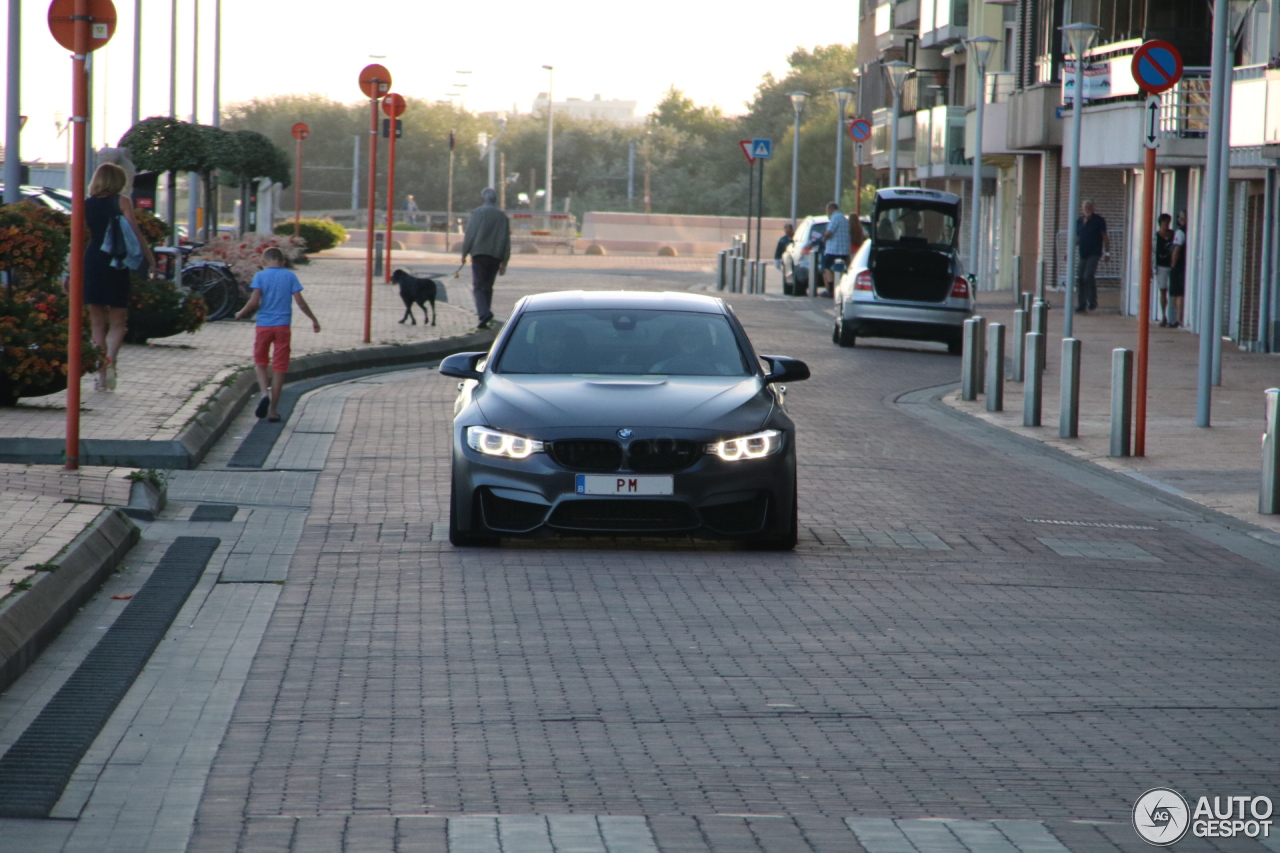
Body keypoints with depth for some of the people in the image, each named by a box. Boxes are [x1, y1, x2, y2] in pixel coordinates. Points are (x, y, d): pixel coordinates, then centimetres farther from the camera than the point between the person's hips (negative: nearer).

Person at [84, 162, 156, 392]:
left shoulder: (86, 205, 6)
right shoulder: (122, 202, -1)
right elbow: (135, 232, -9)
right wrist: (151, 259, -5)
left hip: (91, 261, 2)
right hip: (117, 263, -2)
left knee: (97, 321, 10)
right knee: (118, 321, 7)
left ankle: (101, 374, 7)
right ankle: (110, 360, -19)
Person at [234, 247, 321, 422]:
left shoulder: (260, 276, -1)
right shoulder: (290, 276, 3)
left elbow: (254, 302, -10)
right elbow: (300, 301, -2)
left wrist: (241, 314, 7)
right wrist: (314, 319, 9)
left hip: (264, 325, -1)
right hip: (283, 325, 1)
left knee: (260, 362, 16)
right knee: (279, 368, 6)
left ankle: (264, 393, -11)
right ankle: (273, 411, 7)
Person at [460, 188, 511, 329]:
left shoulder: (477, 213, 0)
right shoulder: (503, 217, 13)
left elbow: (470, 234, -6)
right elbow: (507, 241, 12)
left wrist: (464, 253, 1)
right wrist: (504, 263, 14)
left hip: (479, 254, -4)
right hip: (496, 256, 4)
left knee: (478, 287, -6)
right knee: (488, 287, 14)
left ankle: (484, 313, -27)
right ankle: (485, 315, 13)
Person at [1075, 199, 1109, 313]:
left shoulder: (1099, 221, -1)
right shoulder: (1079, 222, 14)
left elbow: (1105, 237, -1)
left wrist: (1107, 252, -10)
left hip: (1094, 254, -6)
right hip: (1082, 255, 6)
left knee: (1089, 276, -20)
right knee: (1081, 279, 3)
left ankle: (1093, 302, -9)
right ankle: (1082, 305, 10)